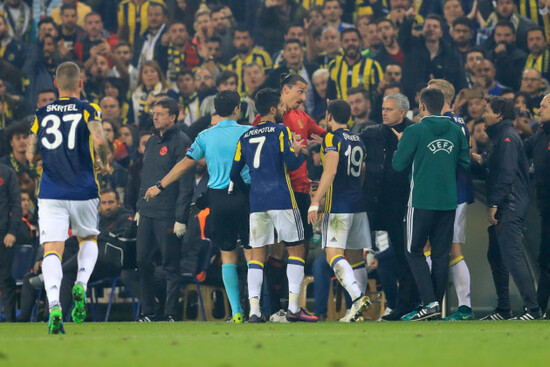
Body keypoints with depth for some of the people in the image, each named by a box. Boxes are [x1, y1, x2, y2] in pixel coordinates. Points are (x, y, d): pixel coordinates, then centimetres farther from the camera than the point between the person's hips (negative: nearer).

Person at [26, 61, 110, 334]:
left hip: (51, 195, 1)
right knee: (89, 239, 24)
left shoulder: (42, 114, 7)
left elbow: (31, 155, 6)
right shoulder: (88, 110, -1)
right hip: (84, 192, 0)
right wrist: (104, 163, 1)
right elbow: (100, 140, -18)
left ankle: (53, 304, -27)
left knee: (52, 251, -5)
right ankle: (81, 284, -2)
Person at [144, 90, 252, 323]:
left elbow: (185, 165, 10)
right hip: (244, 196, -2)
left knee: (228, 255, 6)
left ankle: (236, 311, 0)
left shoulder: (206, 136, 5)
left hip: (218, 198, 2)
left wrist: (160, 187, 20)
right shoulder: (247, 132, -2)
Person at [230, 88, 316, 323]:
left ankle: (254, 310, -6)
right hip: (281, 198, -5)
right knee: (296, 249, 4)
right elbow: (291, 163, -11)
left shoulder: (246, 137, 13)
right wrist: (302, 153, 9)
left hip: (256, 202, 5)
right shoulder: (280, 131, -2)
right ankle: (293, 308, -4)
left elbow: (234, 174, 14)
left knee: (257, 254, 5)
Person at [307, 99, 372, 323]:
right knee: (355, 256, 10)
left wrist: (315, 202, -20)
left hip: (338, 206, -8)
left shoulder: (332, 139, -7)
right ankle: (357, 310, 8)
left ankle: (357, 296, -30)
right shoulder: (358, 142, 16)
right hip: (358, 205, 8)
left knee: (333, 255, -12)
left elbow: (331, 171, -19)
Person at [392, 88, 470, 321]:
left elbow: (398, 164, -5)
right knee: (441, 254, 9)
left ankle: (430, 302, -10)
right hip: (449, 202, 4)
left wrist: (401, 143, 13)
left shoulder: (415, 131, -10)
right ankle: (436, 307, 10)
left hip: (422, 201, -4)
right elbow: (465, 163, 10)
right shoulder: (456, 131, 4)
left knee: (414, 251, 5)